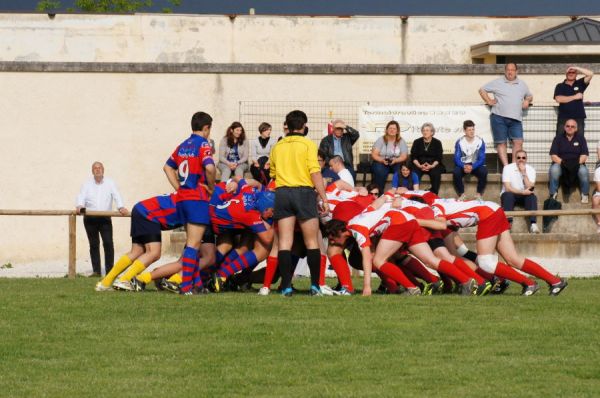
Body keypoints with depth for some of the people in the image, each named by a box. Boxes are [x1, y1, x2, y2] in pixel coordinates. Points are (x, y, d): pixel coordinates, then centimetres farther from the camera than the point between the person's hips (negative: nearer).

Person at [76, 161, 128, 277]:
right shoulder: (87, 184, 9)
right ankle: (96, 270, 6)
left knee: (108, 243, -10)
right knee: (94, 245, 3)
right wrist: (80, 206, -29)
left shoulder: (110, 183, 7)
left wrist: (121, 207, -26)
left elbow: (116, 196, -7)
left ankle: (110, 270, -6)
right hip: (90, 219, 1)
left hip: (105, 218, -1)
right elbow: (81, 196, -6)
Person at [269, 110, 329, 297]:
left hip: (282, 193, 3)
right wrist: (324, 198, -8)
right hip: (304, 192, -3)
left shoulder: (277, 147, 12)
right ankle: (315, 285, 2)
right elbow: (315, 172, -9)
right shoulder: (308, 144, -2)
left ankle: (286, 286, -6)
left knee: (284, 242, 1)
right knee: (312, 242, 4)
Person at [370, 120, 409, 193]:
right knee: (380, 172, -36)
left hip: (396, 163, 1)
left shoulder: (401, 142, 4)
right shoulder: (380, 140, 1)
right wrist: (382, 160, -24)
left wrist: (395, 160, -23)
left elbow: (404, 156, -3)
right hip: (381, 162, -1)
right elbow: (374, 155, -4)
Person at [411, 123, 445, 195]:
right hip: (419, 165, 1)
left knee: (436, 174, -32)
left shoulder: (437, 143, 8)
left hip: (433, 165, -1)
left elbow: (439, 158, 1)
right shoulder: (417, 142, 11)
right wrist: (419, 166, -14)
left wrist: (432, 166, -17)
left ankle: (434, 194, -29)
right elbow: (413, 157, 4)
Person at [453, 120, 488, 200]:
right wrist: (464, 166, -32)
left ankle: (479, 194, -20)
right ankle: (461, 194, -19)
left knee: (483, 171, -32)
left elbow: (482, 159, -11)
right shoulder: (459, 142, -7)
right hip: (463, 165, 0)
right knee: (456, 172, -33)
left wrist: (472, 167, -29)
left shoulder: (480, 141, -8)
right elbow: (457, 159, -10)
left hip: (475, 165, 0)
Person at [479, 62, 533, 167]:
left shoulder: (522, 84, 16)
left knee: (518, 142, -11)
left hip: (516, 119, 2)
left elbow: (529, 96, 30)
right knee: (501, 142, -4)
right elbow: (482, 90, 13)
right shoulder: (497, 83, 7)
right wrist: (489, 101, 1)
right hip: (499, 117, -2)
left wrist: (527, 101, 8)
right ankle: (506, 166, -2)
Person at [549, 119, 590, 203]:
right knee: (554, 169, -35)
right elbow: (553, 155, -1)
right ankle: (553, 194, -23)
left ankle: (585, 195, -14)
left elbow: (584, 155, 2)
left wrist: (577, 162, -20)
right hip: (560, 164, 0)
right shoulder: (558, 139, 9)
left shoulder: (581, 139, 10)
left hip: (576, 165, 0)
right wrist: (562, 162, -20)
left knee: (583, 171, -33)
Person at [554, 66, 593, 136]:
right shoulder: (560, 86, 8)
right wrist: (574, 97, -7)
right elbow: (558, 99, -9)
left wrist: (576, 68, -3)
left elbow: (590, 74, -1)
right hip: (563, 118, -1)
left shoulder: (580, 84, 11)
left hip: (578, 118, 1)